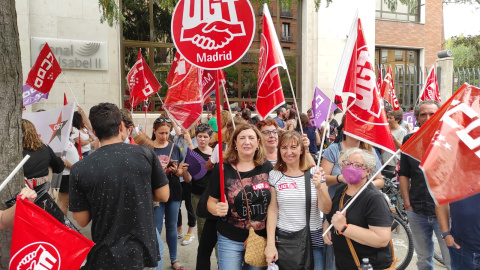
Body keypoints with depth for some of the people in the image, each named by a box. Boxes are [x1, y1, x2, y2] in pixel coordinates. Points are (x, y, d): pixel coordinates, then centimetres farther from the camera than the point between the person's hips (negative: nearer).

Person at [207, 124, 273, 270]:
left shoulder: (267, 167, -4)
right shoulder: (222, 168, -10)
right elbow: (211, 201, -3)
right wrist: (217, 209, -23)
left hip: (261, 239, 2)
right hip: (230, 240, -2)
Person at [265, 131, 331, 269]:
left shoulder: (314, 173, -2)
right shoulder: (274, 175, -2)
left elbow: (326, 210, -4)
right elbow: (272, 210, -3)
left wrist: (318, 187, -21)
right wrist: (270, 244, -8)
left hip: (314, 239, 1)